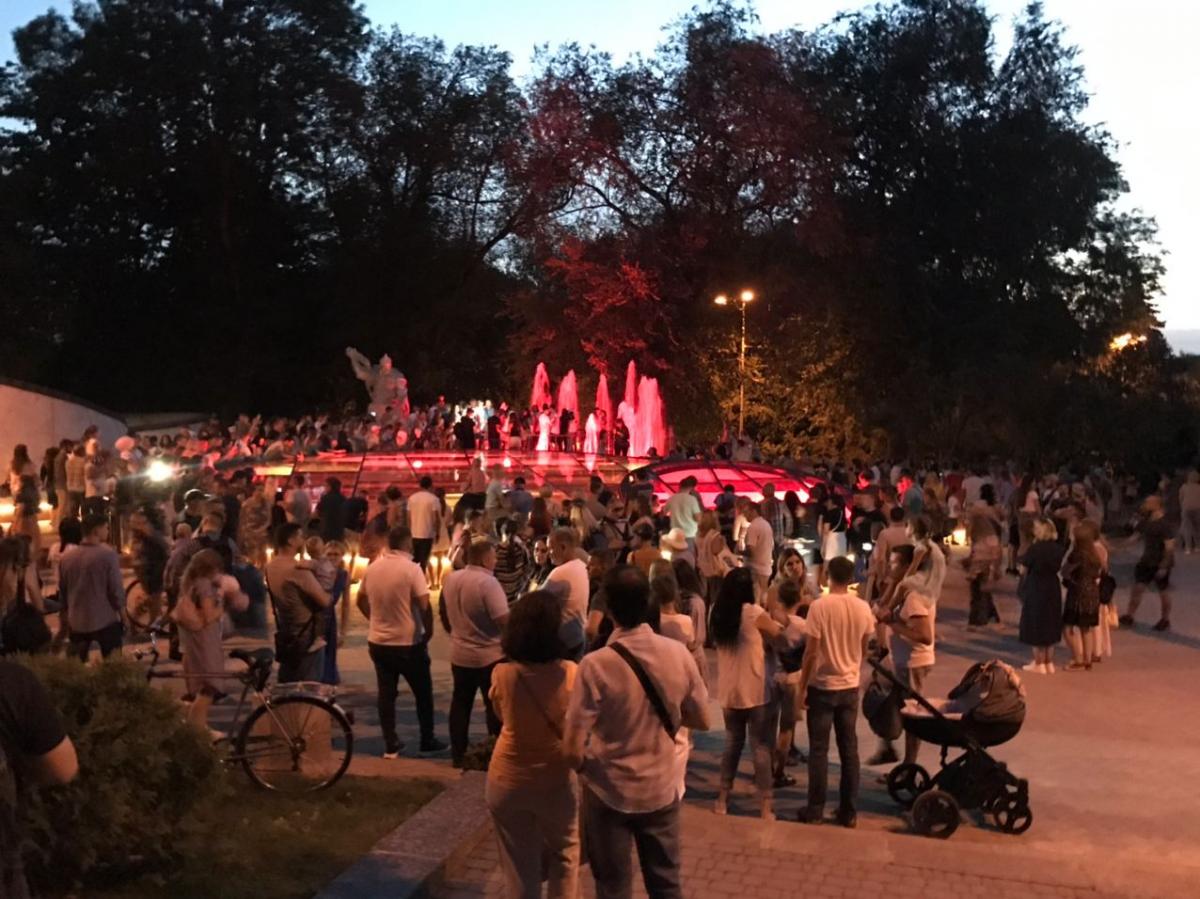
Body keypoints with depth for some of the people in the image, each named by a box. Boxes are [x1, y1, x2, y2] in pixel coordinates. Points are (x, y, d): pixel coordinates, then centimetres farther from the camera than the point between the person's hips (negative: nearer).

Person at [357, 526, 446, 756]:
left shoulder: (372, 568, 1)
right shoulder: (411, 568, -17)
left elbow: (361, 601, 12)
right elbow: (425, 606, -20)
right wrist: (428, 631, -6)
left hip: (377, 642, 5)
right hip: (408, 643, -5)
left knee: (386, 694, 11)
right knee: (423, 693, 12)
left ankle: (391, 745, 16)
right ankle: (427, 741, 21)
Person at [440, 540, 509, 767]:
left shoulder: (450, 579, 1)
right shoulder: (488, 582, -22)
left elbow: (444, 613, 14)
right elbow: (504, 620, -25)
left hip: (460, 655, 6)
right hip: (490, 656, -6)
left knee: (460, 704, 16)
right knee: (495, 706, 6)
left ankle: (458, 754, 22)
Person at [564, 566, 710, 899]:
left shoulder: (596, 664, -23)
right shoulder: (678, 654, -12)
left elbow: (573, 751, -21)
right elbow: (701, 721, 1)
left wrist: (585, 768, 1)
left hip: (610, 793, -3)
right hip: (663, 787, 3)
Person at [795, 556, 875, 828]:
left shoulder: (819, 606, -16)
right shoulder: (863, 609, -2)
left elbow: (811, 652, -15)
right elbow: (863, 649, 10)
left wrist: (802, 685, -5)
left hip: (822, 686, -4)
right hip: (850, 687, 4)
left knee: (819, 749, 4)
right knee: (849, 749, 11)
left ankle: (815, 810, 10)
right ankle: (849, 811, 17)